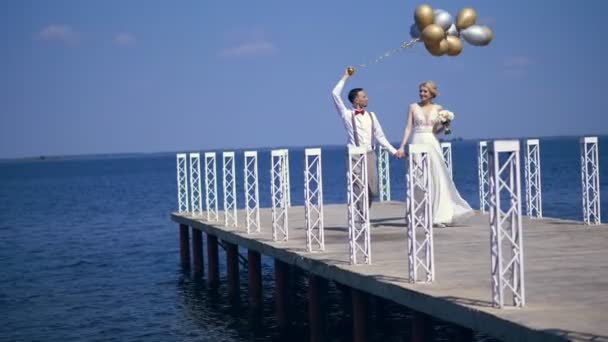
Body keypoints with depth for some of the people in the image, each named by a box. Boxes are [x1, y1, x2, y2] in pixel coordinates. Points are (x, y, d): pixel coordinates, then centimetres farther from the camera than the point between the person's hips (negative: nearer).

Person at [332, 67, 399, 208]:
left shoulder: (371, 115, 13)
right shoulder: (347, 114, 2)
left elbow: (379, 136, 14)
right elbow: (335, 94, -6)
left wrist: (393, 151, 9)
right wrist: (345, 77, 1)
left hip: (370, 154, 4)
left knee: (372, 190, 3)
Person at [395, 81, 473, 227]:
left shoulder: (438, 108, 8)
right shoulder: (413, 107, 5)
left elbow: (437, 130, 13)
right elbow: (408, 127, 3)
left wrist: (444, 125, -8)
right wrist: (402, 146, -5)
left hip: (432, 144, 1)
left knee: (437, 179, -3)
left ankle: (438, 216, 1)